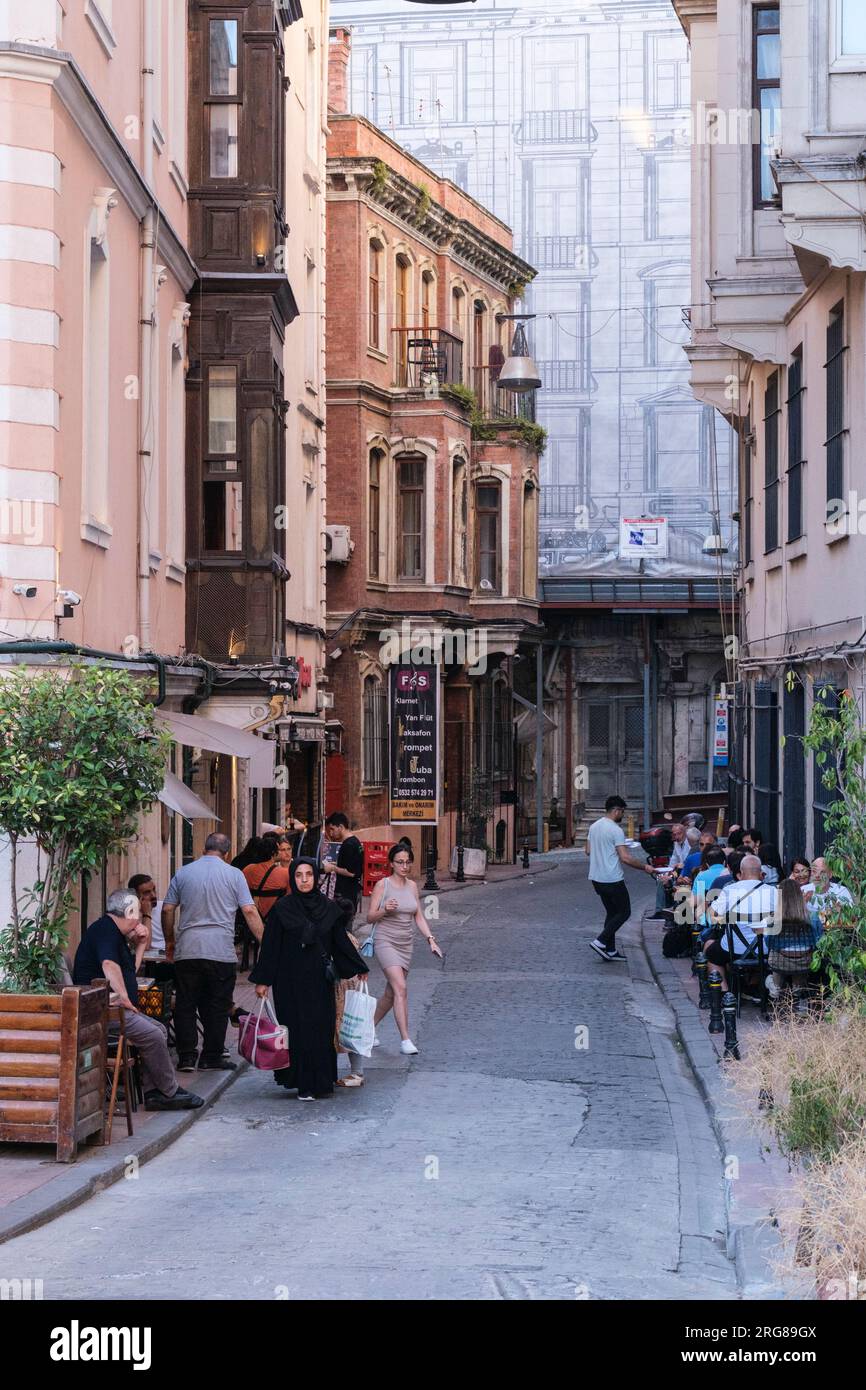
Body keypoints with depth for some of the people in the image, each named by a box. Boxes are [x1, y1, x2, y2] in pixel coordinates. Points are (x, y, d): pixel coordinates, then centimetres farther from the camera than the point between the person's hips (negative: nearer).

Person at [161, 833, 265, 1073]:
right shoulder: (234, 875, 2)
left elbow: (167, 910, 9)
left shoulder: (183, 873, 9)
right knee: (217, 1007, 6)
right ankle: (211, 1057, 8)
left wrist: (169, 941, 22)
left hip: (187, 951, 2)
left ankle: (186, 1057, 4)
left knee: (186, 1005, 7)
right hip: (221, 952, -2)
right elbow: (250, 912, -3)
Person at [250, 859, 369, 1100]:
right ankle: (304, 1085, 4)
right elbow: (270, 946, -4)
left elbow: (341, 941, 12)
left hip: (320, 979, 3)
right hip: (291, 980, -3)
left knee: (322, 1030, 2)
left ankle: (321, 1083, 10)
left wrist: (358, 968, 13)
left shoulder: (329, 907, 4)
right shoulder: (282, 908, -4)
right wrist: (262, 980, -6)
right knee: (298, 1030, -2)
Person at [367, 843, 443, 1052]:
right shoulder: (383, 885, -7)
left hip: (406, 944, 6)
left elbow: (419, 917, 12)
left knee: (391, 992, 11)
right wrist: (384, 911, -24)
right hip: (386, 941, -6)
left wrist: (430, 939, 0)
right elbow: (370, 917, -5)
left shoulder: (412, 886, 8)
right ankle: (405, 1040, -21)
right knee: (400, 988, -19)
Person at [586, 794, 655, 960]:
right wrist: (645, 866, -10)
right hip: (612, 880, -8)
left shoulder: (594, 826, 8)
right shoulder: (616, 830, -16)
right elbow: (625, 858, -20)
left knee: (612, 912, 16)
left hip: (596, 878, 8)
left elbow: (588, 850, 17)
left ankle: (610, 950, 14)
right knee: (624, 912, 3)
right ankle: (600, 942, -7)